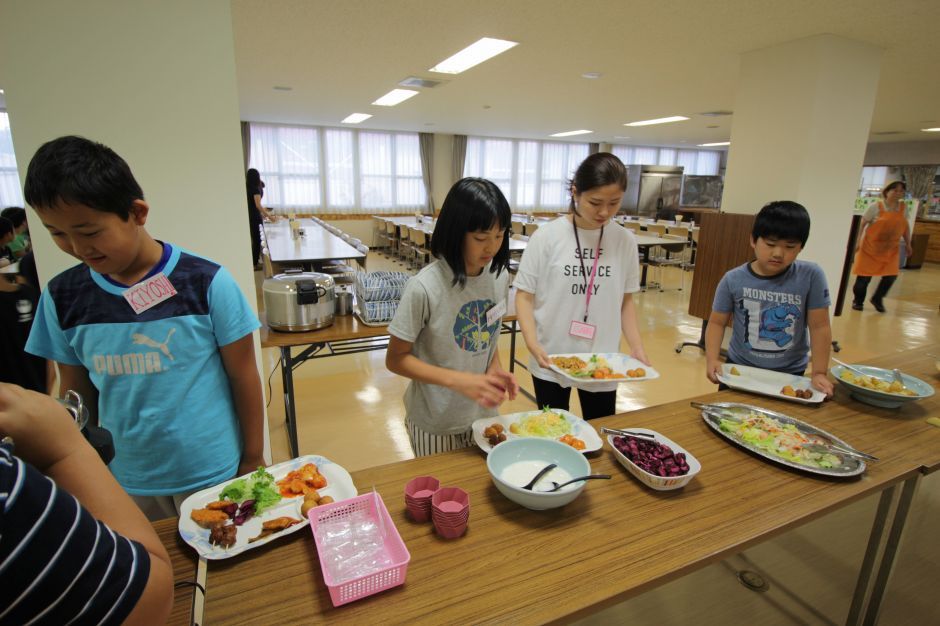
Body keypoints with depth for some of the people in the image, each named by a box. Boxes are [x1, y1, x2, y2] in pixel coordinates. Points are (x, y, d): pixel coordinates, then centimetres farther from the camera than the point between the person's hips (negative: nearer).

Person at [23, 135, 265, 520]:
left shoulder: (206, 282, -16)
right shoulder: (63, 296, -4)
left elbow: (243, 376, -9)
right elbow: (76, 395, 6)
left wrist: (253, 462, -4)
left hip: (213, 474, -3)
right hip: (125, 484, 3)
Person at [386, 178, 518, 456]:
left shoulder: (499, 276, -7)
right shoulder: (424, 287, -24)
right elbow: (395, 359, -15)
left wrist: (495, 368, -11)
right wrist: (458, 381, -26)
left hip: (483, 414, 5)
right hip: (435, 424, -4)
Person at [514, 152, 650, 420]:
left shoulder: (625, 240, -2)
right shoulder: (547, 236, -11)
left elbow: (626, 299, 9)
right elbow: (524, 296, -6)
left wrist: (636, 346, -3)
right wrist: (532, 342, -19)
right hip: (551, 360, -2)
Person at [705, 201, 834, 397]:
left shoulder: (811, 276, -13)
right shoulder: (733, 279, -12)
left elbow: (819, 327, -8)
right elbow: (717, 322, -6)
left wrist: (819, 373, -10)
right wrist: (712, 359, -18)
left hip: (790, 374, 0)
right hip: (740, 368, 1)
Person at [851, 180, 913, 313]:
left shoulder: (903, 207, 3)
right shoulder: (875, 206, -10)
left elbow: (905, 226, 12)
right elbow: (862, 224, -7)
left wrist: (907, 244, 13)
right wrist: (858, 241, -12)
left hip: (891, 248, 4)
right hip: (871, 246, -4)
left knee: (891, 275, -3)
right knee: (865, 274, 1)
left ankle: (877, 299, 19)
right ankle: (858, 301, 18)